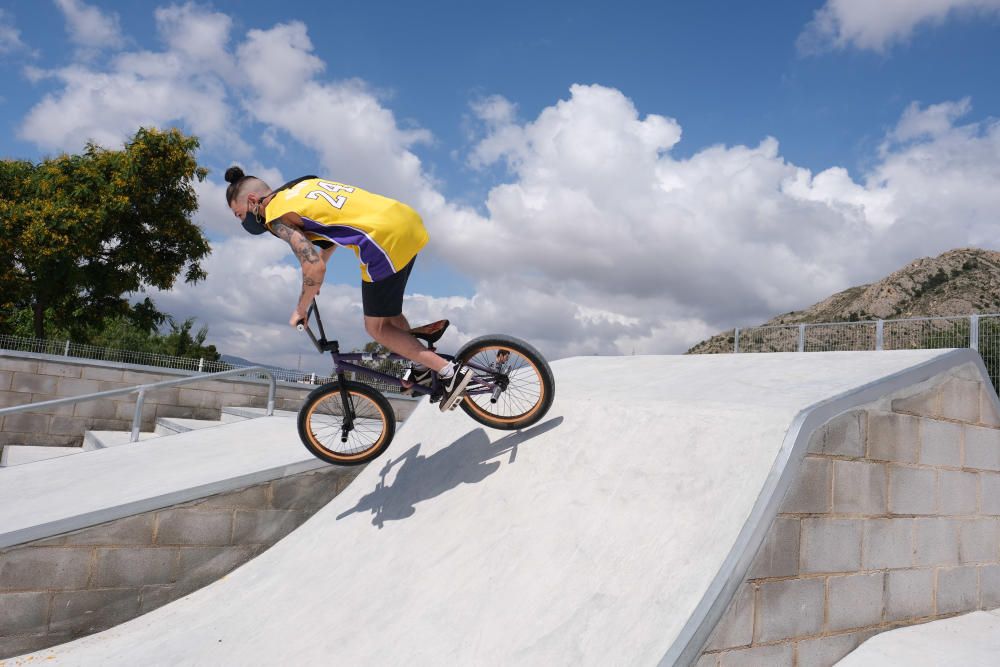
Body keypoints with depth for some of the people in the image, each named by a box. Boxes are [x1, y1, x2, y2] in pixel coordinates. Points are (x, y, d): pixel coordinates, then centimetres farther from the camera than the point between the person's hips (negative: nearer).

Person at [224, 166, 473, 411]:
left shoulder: (277, 215, -2)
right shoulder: (304, 186, 22)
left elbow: (315, 269, -12)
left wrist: (300, 311, 5)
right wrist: (312, 279, 42)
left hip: (386, 239, -9)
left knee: (377, 328, 7)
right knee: (387, 310, 28)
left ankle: (450, 371, 2)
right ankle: (422, 367, 31)